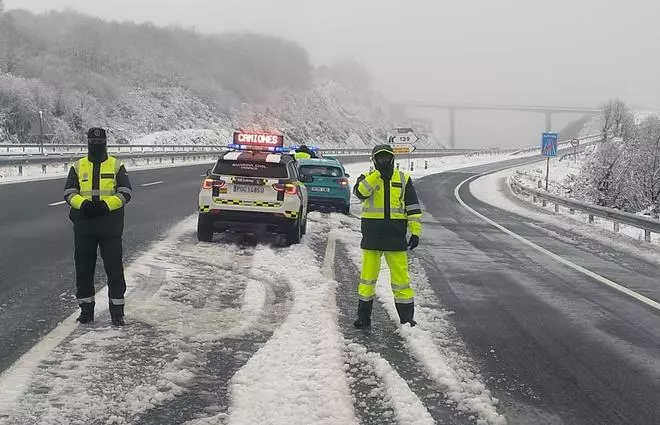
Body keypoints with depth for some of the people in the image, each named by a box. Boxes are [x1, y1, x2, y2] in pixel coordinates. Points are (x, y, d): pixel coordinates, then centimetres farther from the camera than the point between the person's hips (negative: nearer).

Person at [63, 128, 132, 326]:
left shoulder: (116, 166, 6)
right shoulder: (78, 166, 11)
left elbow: (125, 192, -2)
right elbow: (69, 192, 4)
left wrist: (106, 204, -18)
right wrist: (82, 203, -17)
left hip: (110, 225, -2)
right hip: (84, 225, 2)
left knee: (114, 268, -1)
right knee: (83, 267, 6)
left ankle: (117, 311, 5)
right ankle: (86, 308, 17)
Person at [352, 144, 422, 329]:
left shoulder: (403, 179, 8)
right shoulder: (367, 177, 5)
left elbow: (413, 207, 8)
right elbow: (360, 192, -19)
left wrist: (415, 232, 1)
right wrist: (377, 173, -20)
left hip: (396, 235, 0)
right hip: (372, 235, 0)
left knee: (400, 277, 0)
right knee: (368, 277, 6)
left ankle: (407, 317, 9)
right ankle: (363, 316, 17)